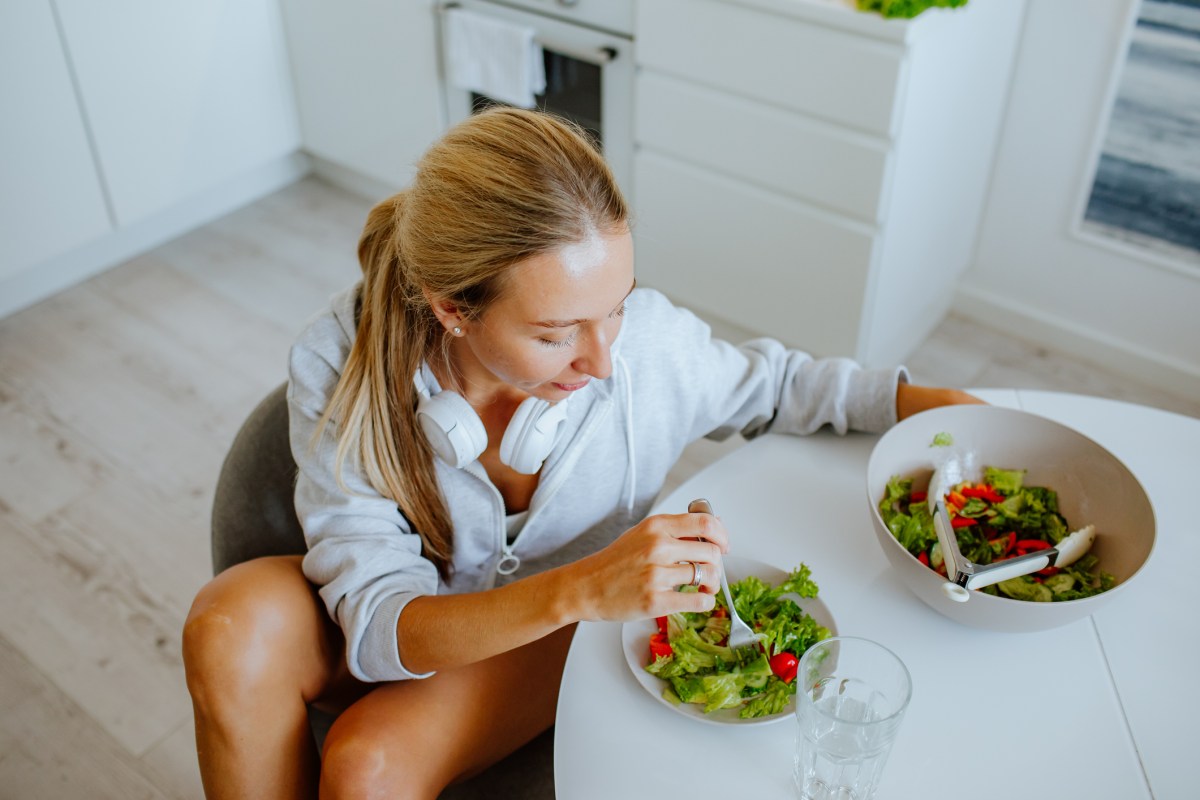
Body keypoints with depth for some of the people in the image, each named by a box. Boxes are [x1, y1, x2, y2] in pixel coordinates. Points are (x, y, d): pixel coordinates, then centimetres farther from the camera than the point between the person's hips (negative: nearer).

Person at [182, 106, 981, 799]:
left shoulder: (646, 340, -26)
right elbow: (379, 627, -30)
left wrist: (937, 403, -14)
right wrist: (582, 589, -46)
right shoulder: (340, 365, -28)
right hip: (417, 627, 1)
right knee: (236, 620, -29)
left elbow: (773, 383, -3)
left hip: (566, 636, 0)